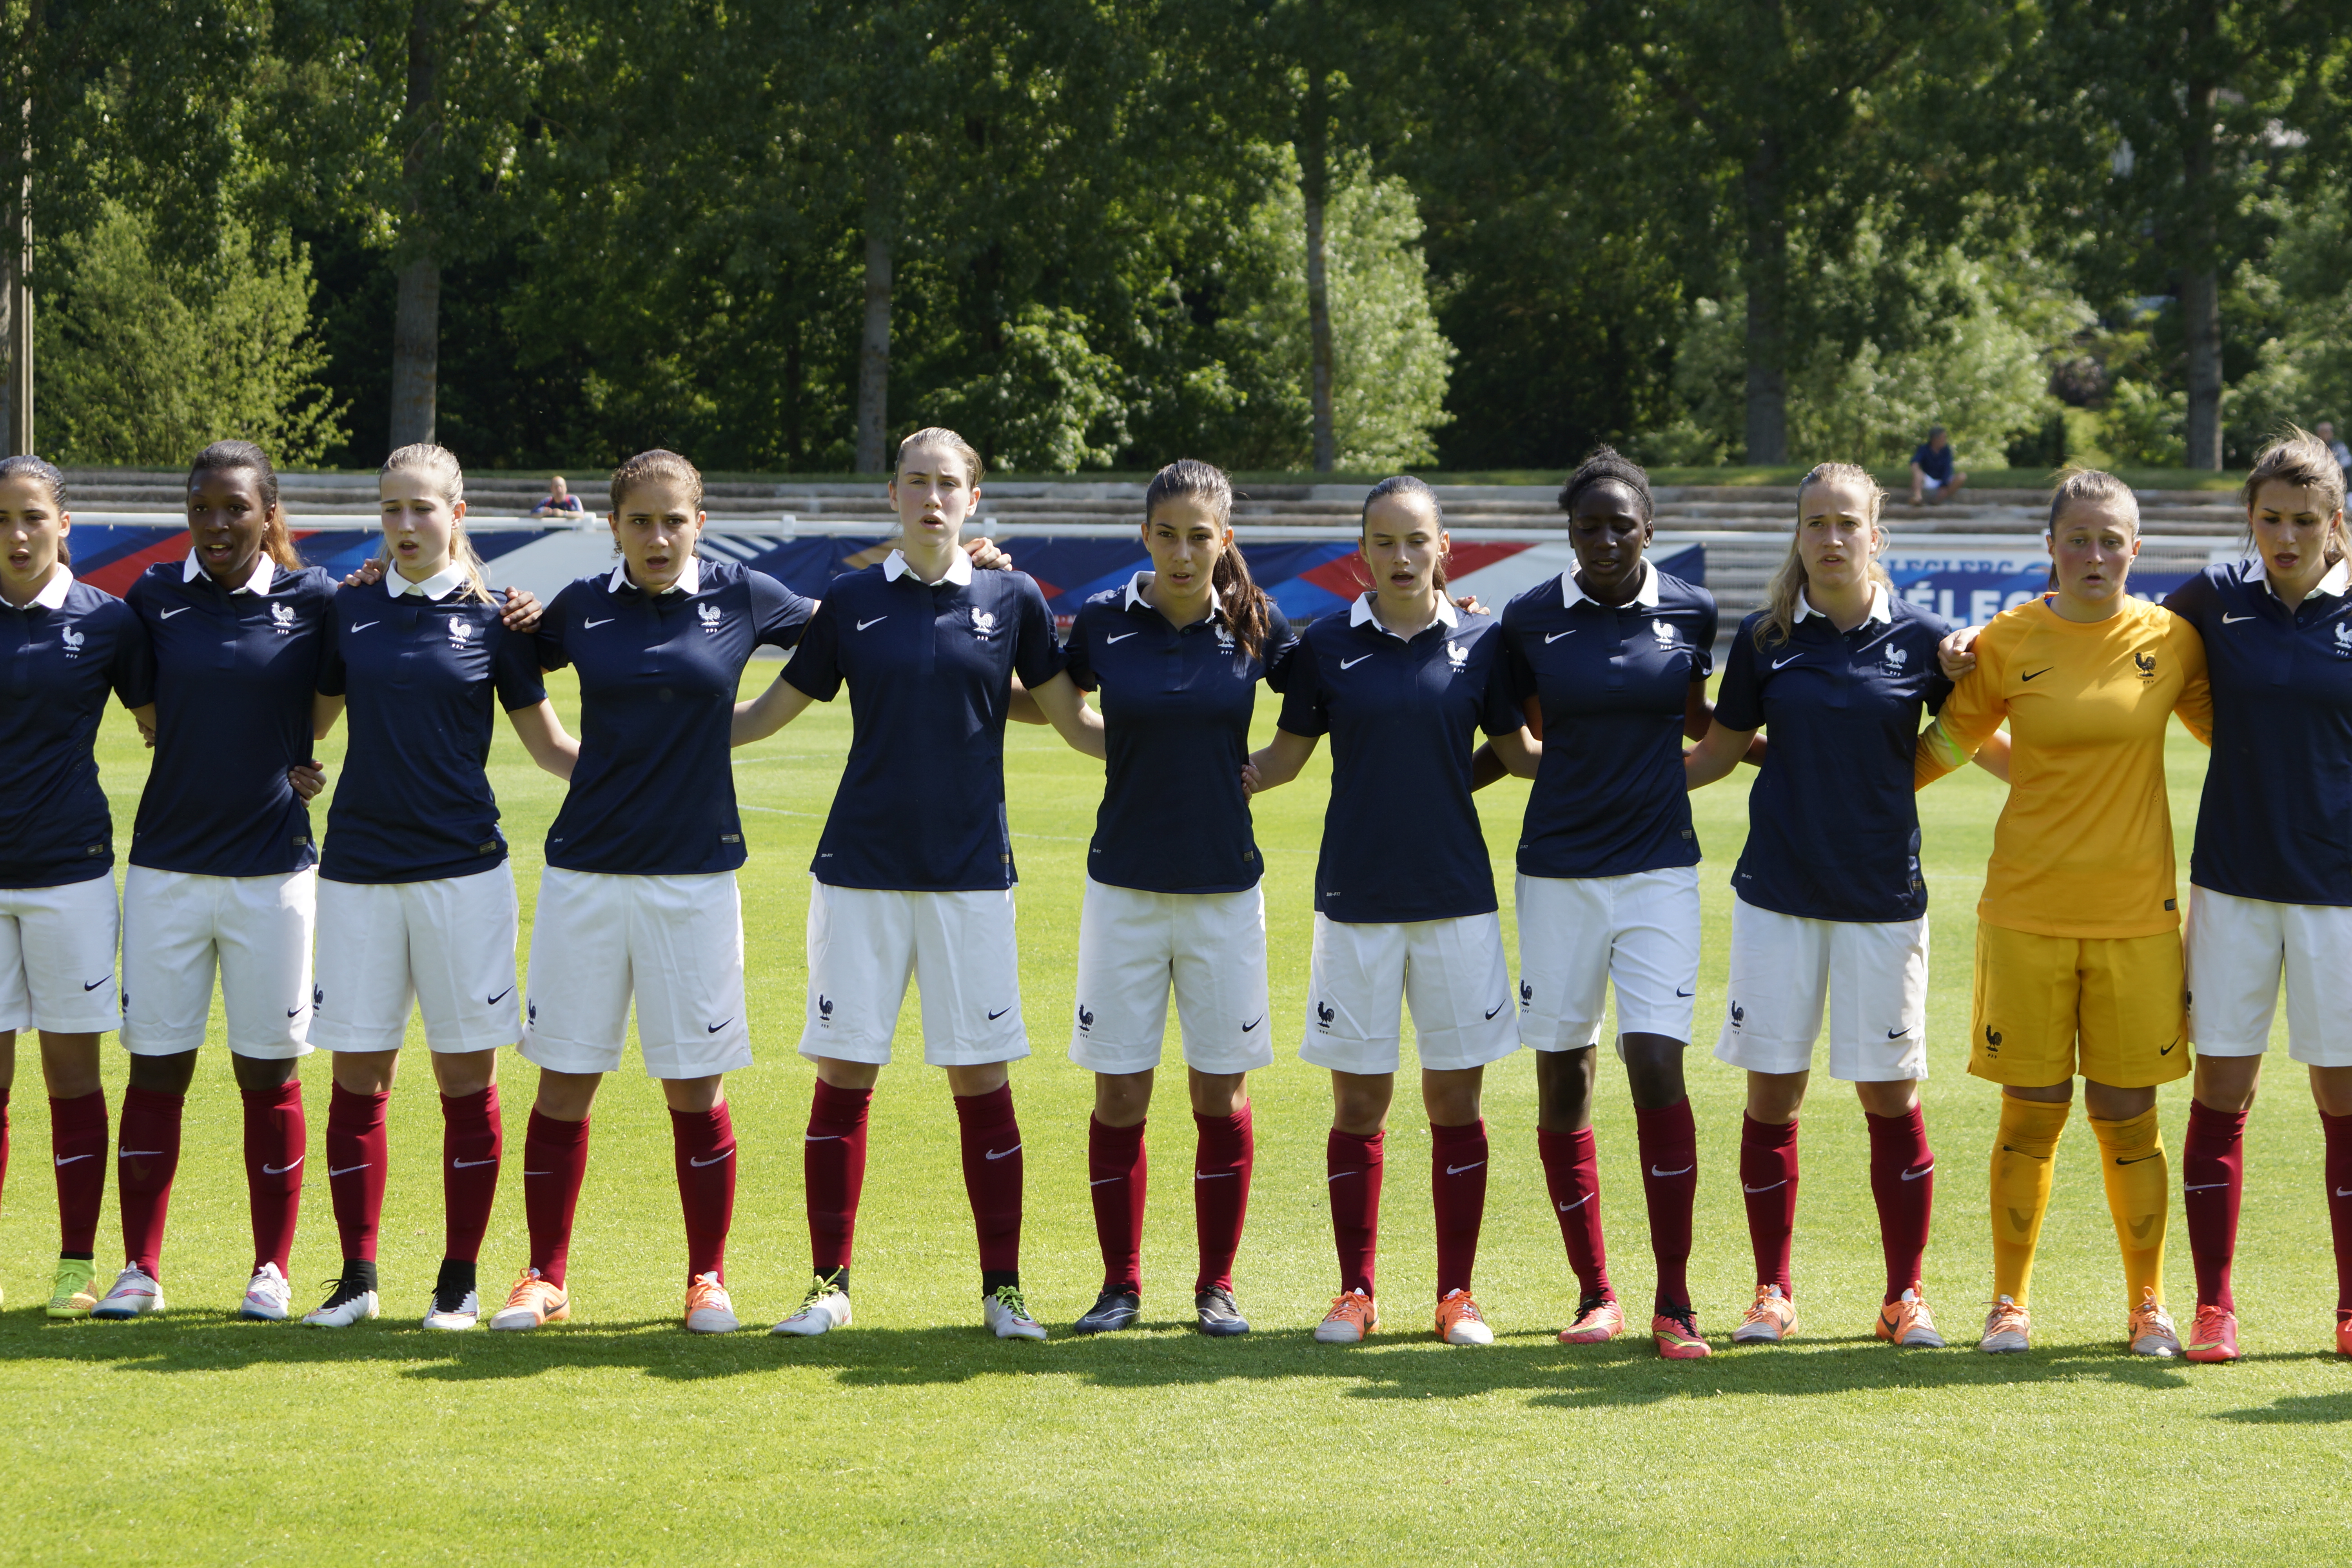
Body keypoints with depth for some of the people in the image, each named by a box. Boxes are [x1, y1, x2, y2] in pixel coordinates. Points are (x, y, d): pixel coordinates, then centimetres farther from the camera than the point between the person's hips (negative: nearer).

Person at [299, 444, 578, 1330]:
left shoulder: (492, 617, 2)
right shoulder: (350, 610, 7)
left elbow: (546, 742, 7)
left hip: (462, 867, -2)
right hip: (358, 865, 2)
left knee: (466, 1074, 2)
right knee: (358, 1075, 2)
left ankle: (460, 1281, 10)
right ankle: (357, 1276, 12)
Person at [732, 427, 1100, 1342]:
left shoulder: (1013, 599, 4)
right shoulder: (852, 601, 5)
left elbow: (1076, 723, 9)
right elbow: (772, 710, 13)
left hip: (970, 872, 0)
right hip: (860, 869, 0)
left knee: (982, 1078, 0)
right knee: (843, 1075, 0)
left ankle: (1003, 1286, 9)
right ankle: (829, 1284, 10)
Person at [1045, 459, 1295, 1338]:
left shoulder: (1256, 627, -2)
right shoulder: (1104, 621, -2)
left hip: (1224, 885, 0)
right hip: (1125, 884, 0)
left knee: (1221, 1093, 4)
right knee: (1119, 1093, 2)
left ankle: (1217, 1286, 16)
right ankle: (1120, 1286, 13)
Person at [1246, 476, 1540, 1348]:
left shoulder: (1480, 644, 2)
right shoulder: (1327, 647, 1)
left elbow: (1517, 753, 12)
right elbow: (1285, 755, 9)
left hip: (1457, 898, 0)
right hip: (1357, 900, 0)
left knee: (1455, 1096, 3)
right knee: (1358, 1100, 2)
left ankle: (1456, 1293, 11)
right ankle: (1356, 1291, 12)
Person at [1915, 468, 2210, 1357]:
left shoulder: (2170, 640, 2)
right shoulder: (2008, 643, 0)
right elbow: (1947, 745, 12)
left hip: (2137, 913, 0)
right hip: (2027, 910, 0)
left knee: (2127, 1115, 3)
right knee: (2031, 1111, 1)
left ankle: (2148, 1302, 17)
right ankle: (2009, 1301, 14)